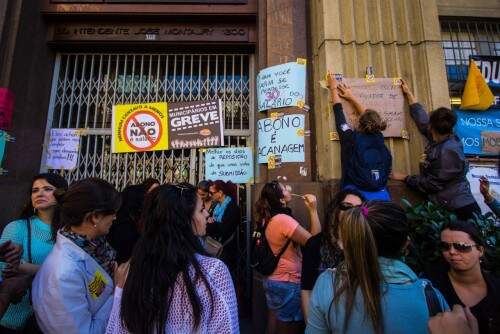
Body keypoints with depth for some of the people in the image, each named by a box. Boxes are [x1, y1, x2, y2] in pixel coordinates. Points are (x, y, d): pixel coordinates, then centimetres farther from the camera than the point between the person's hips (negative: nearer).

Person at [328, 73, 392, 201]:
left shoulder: (352, 139, -6)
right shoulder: (379, 139, 5)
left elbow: (339, 113, 6)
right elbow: (369, 116, 22)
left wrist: (333, 88, 19)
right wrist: (352, 97, 31)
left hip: (356, 196, -4)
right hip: (380, 196, 5)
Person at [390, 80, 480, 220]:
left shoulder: (448, 151, -24)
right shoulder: (440, 140, 1)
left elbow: (433, 184, -20)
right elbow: (423, 120, 14)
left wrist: (404, 177, -10)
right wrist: (409, 94, 21)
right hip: (446, 206, 8)